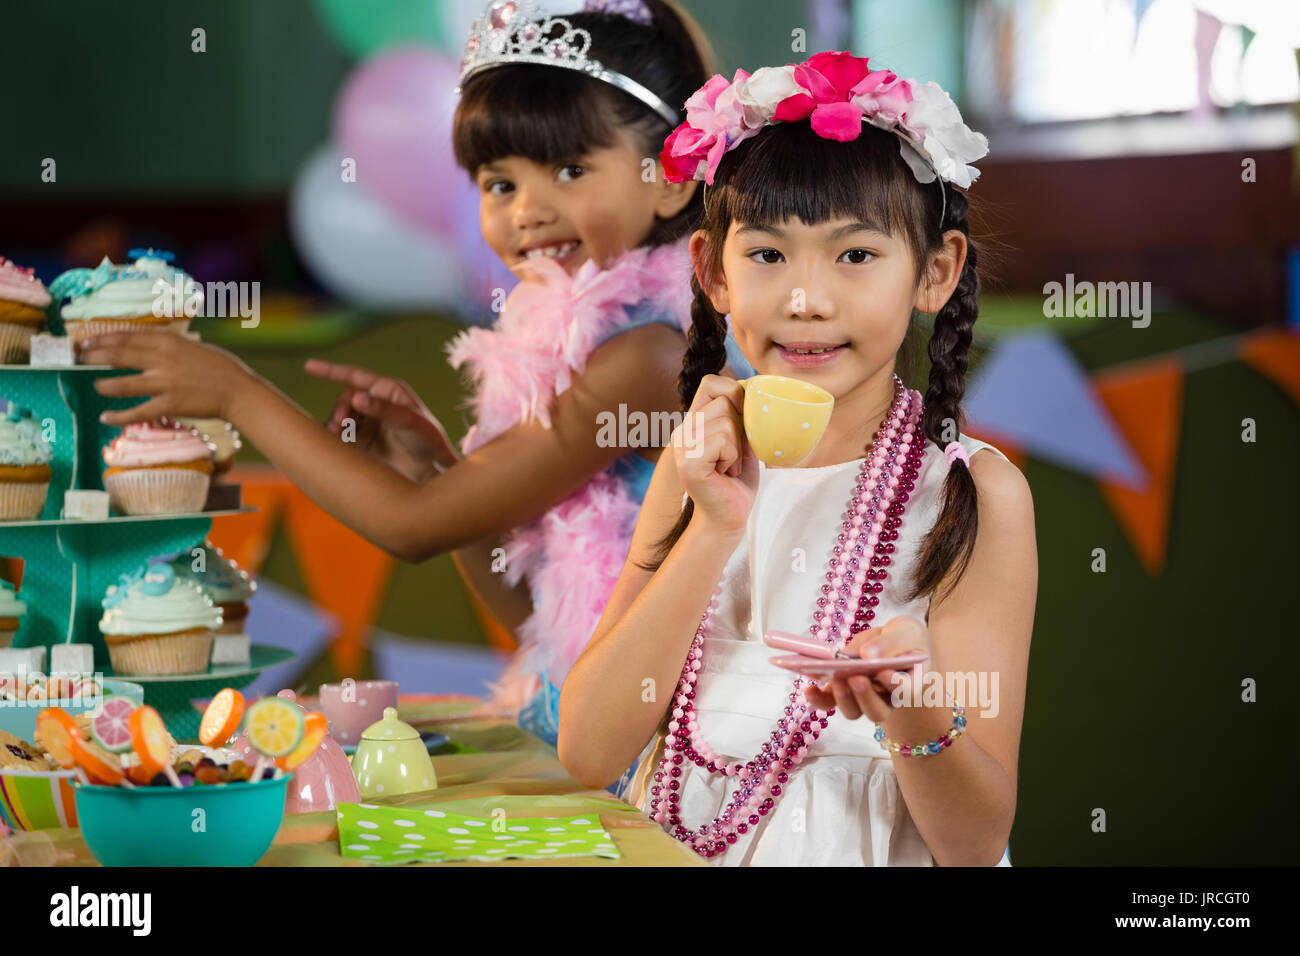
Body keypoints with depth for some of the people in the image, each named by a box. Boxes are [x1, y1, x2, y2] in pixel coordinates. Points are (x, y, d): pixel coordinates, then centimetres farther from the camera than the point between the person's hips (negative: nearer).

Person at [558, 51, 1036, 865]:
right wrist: (716, 529, -10)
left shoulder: (975, 494, -4)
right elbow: (587, 754, -3)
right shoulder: (702, 467, 7)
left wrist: (919, 712, -26)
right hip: (676, 851, 2)